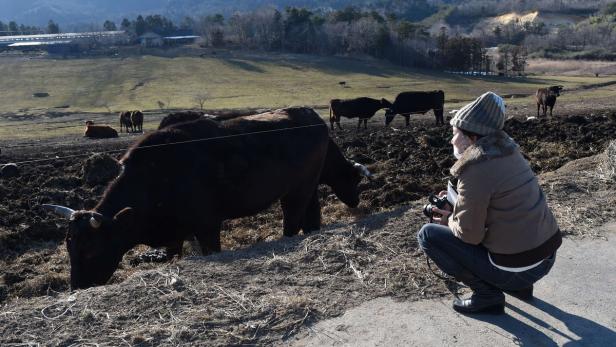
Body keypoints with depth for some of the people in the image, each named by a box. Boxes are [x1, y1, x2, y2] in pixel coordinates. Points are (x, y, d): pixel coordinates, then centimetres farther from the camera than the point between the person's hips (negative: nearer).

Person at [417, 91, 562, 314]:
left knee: (428, 234, -3)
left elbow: (469, 234, -17)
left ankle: (487, 295, 2)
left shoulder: (475, 168, -19)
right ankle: (519, 286, 22)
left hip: (518, 268, -8)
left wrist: (450, 221, 3)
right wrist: (455, 206, 11)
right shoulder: (508, 152, 6)